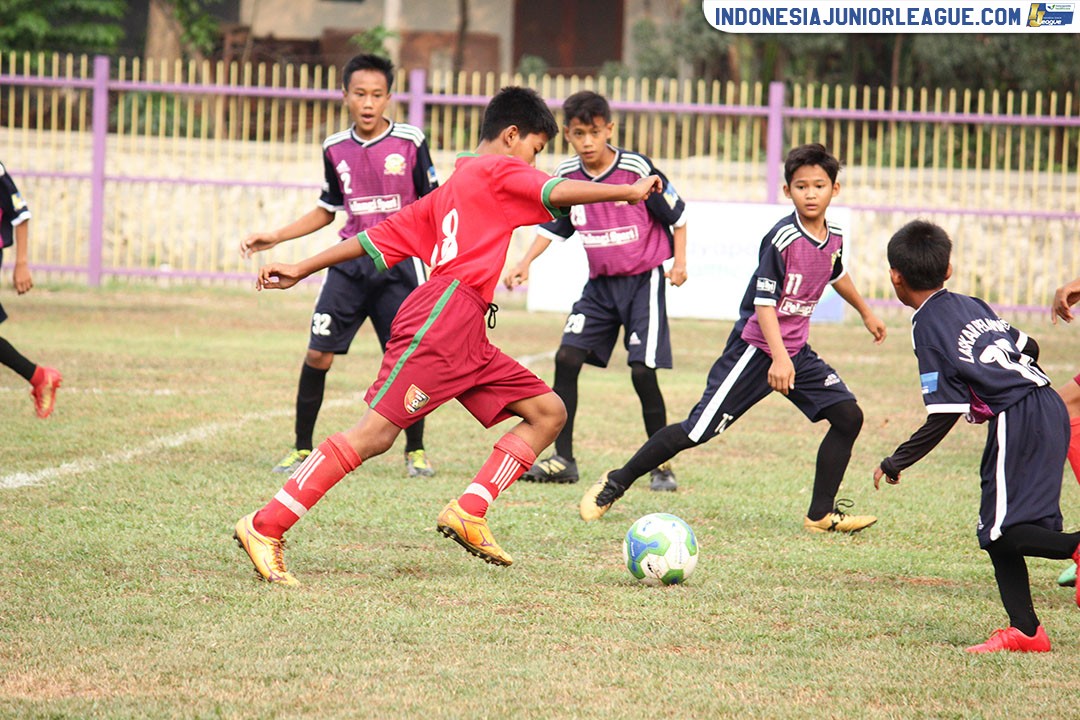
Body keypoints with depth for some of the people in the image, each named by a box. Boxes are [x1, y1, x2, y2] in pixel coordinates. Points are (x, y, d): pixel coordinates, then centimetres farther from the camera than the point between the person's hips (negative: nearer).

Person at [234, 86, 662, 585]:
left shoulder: (449, 191, 28)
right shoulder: (498, 170, 3)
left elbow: (382, 237, 25)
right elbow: (557, 193, -13)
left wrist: (302, 270, 23)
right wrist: (628, 192, -6)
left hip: (465, 338, 10)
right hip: (445, 315, -10)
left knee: (548, 412, 7)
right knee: (375, 433, -15)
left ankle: (469, 511, -4)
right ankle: (265, 528, -15)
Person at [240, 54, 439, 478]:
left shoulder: (410, 142, -4)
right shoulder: (336, 149, 6)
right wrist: (274, 239, 14)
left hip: (399, 264, -3)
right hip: (350, 263, 3)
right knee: (317, 354, -5)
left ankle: (415, 450, 17)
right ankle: (302, 450, 7)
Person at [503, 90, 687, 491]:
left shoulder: (637, 169, -15)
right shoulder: (567, 177, -2)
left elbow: (676, 214, -3)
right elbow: (554, 226, 12)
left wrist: (679, 262, -7)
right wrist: (526, 263, 2)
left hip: (643, 280, -5)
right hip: (600, 284, 5)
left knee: (642, 371, -10)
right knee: (567, 358, -6)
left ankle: (662, 466, 2)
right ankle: (563, 460, 2)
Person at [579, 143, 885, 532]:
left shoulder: (833, 238, 4)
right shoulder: (782, 239, -20)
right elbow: (764, 301, -24)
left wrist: (866, 312, 44)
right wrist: (779, 358, -34)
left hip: (795, 350, 7)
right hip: (756, 348, -7)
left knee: (848, 416, -7)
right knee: (697, 430, -8)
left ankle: (821, 514, 2)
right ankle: (614, 484, 6)